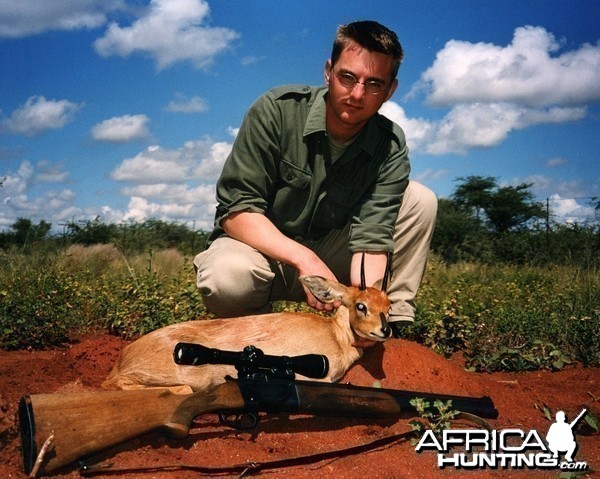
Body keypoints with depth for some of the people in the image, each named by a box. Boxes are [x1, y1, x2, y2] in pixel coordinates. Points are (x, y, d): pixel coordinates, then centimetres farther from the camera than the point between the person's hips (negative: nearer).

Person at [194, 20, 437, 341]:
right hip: (262, 247, -3)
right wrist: (305, 260, -33)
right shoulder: (277, 111, -18)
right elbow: (236, 210, -21)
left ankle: (389, 325, -6)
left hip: (328, 252, 3)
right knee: (228, 276, -39)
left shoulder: (390, 147, -10)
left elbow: (371, 237, -19)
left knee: (420, 200, -11)